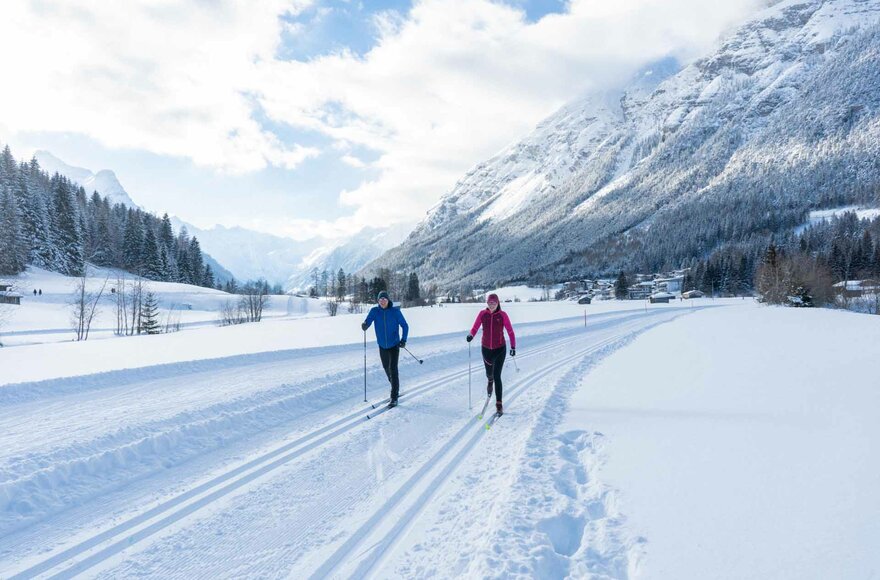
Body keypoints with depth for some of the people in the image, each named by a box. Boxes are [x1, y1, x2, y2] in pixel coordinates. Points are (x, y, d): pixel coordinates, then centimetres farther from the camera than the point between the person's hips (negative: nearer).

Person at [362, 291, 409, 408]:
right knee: (386, 368, 18)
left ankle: (394, 398, -8)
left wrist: (403, 340, -16)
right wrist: (364, 325, -41)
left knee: (393, 369, -13)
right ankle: (395, 388, 44)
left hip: (394, 345, -4)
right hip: (382, 345, 4)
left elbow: (405, 326, -4)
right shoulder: (374, 311, -7)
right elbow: (367, 321, -17)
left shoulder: (395, 311, -12)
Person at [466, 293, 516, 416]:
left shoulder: (503, 315, -10)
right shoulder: (482, 314, -5)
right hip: (486, 348, 2)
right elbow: (475, 327, -1)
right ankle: (490, 382, 50)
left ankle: (499, 403, 4)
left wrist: (513, 347, -6)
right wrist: (471, 335, -23)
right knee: (489, 373, 11)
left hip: (500, 349, -2)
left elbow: (510, 331, -5)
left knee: (497, 376, -5)